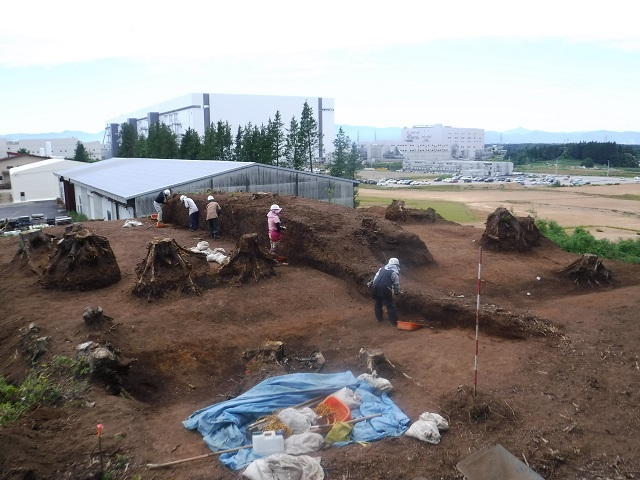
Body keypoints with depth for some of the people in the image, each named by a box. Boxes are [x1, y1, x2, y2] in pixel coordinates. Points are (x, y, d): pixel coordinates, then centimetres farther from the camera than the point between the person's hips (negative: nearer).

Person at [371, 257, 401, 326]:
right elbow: (396, 284, 2)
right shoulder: (395, 272, 1)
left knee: (378, 303, 25)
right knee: (390, 306, 3)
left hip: (376, 288, 6)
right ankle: (394, 322, 5)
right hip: (385, 289, -6)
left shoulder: (382, 269, 18)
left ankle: (379, 318, 38)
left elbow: (375, 278, 18)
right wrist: (397, 292, 18)